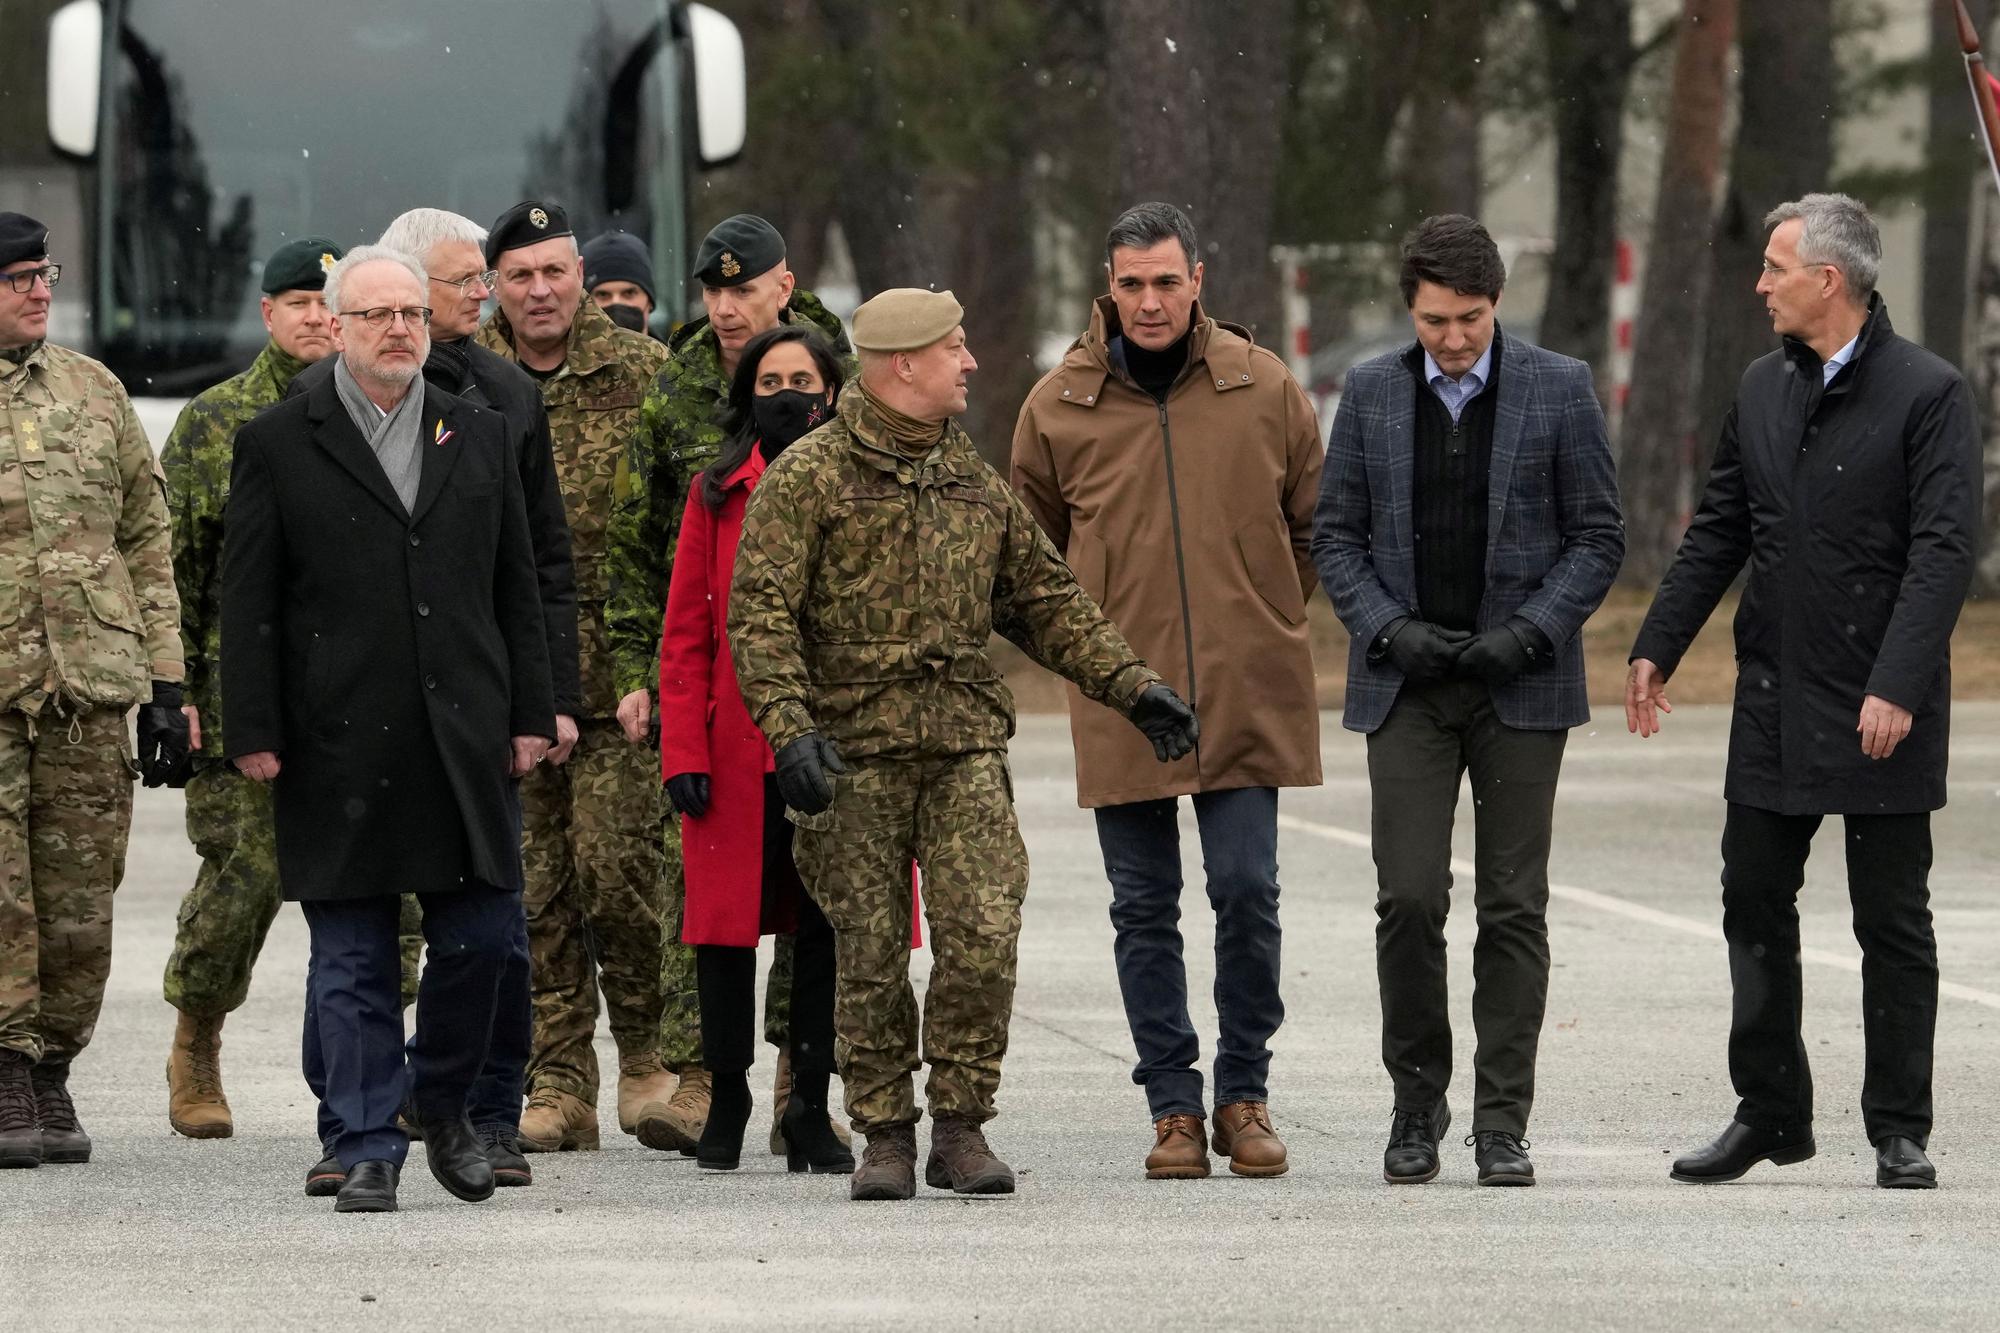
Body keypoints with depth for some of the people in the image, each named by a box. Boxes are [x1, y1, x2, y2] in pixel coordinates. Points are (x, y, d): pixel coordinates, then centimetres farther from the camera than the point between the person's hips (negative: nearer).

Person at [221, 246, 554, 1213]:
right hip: (338, 750, -3)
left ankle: (443, 1102, 24)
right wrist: (255, 733, -6)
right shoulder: (277, 445, 3)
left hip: (464, 742, 3)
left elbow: (516, 589, 15)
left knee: (481, 939, 2)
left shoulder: (479, 438, 14)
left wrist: (529, 716, 8)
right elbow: (247, 604, 0)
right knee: (352, 962, 1)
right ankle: (367, 1150, 6)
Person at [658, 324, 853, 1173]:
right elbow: (685, 636, 5)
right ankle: (726, 1107, 14)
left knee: (827, 928, 2)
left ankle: (811, 1110, 11)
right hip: (737, 751, 0)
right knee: (726, 927, 1)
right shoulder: (719, 496, 7)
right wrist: (684, 752, -4)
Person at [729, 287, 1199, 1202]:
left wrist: (1132, 686, 15)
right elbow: (759, 613, -8)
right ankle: (885, 1137, 12)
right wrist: (791, 730, -20)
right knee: (870, 954, 1)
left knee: (984, 936, -9)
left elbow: (1044, 600, 23)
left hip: (966, 746, 4)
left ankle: (961, 1127, 2)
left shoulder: (973, 479, 17)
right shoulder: (809, 476, -2)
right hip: (855, 748, -4)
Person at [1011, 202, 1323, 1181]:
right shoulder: (1060, 404, 2)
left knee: (1246, 893, -4)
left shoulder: (1263, 389, 2)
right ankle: (1173, 1106, 11)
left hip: (1247, 696, -1)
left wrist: (1266, 618, 8)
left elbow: (1313, 523, 14)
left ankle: (1244, 1094, 10)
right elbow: (1029, 548, 15)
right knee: (1144, 909, 3)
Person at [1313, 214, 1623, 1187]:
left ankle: (1502, 1125, 5)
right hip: (1406, 685, 1)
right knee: (1409, 899, -7)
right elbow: (1335, 535, 8)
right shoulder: (1371, 393, 5)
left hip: (1519, 683, -1)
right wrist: (1390, 629, -8)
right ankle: (1416, 1101, 10)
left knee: (1513, 908, 0)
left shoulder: (1558, 389, 0)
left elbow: (1598, 537, 1)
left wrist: (1529, 632, -12)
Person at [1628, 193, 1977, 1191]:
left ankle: (1900, 1131, 8)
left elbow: (1945, 549, -15)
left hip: (1880, 708, -6)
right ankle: (1769, 1115, 18)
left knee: (1892, 921, 2)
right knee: (1755, 907, 8)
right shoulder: (1763, 388, 10)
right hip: (1775, 698, 6)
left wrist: (1896, 687, -22)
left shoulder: (1928, 394, -10)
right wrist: (1657, 648, 11)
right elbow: (1717, 532, 17)